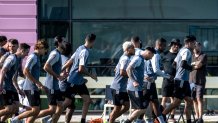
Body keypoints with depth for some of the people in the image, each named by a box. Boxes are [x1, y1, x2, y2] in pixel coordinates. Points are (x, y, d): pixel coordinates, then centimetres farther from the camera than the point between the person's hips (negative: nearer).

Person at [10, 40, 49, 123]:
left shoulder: (37, 57, 17)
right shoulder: (33, 57, -12)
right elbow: (26, 72, -21)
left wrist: (40, 85, 21)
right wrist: (38, 83, -19)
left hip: (34, 88, 10)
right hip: (31, 87, -10)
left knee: (36, 111, 8)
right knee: (35, 110, -11)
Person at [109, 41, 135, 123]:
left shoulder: (124, 58, 15)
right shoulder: (126, 59, -16)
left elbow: (116, 69, 24)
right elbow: (122, 72, -28)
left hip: (122, 88, 10)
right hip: (118, 88, -10)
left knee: (126, 106, 12)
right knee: (117, 108, -2)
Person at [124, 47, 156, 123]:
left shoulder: (140, 59, 17)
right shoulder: (138, 59, -13)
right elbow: (128, 69, -24)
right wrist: (133, 81, -30)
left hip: (132, 88, 10)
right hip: (135, 89, -10)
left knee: (136, 109, 12)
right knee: (142, 109, -8)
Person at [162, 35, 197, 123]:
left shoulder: (181, 50, 17)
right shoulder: (187, 51, -13)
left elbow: (174, 64, 19)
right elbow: (183, 64, -26)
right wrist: (192, 68, -12)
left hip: (184, 80, 10)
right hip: (182, 80, -10)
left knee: (188, 101, 8)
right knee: (176, 102, -8)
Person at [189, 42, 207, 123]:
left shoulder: (203, 56, 0)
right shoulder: (192, 56, 17)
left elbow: (199, 65, -12)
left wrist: (191, 65, 1)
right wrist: (194, 63, -2)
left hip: (200, 81, -5)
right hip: (192, 80, 5)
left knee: (199, 99, -10)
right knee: (194, 99, 4)